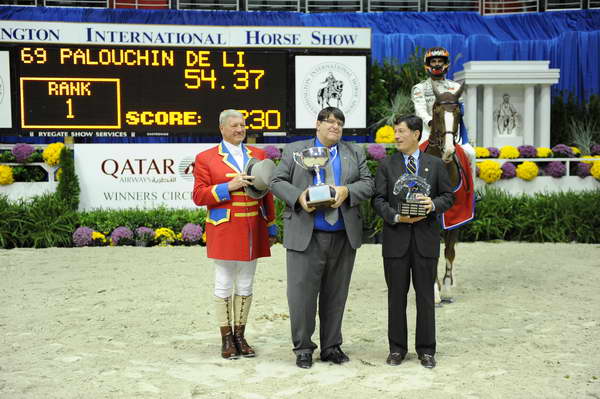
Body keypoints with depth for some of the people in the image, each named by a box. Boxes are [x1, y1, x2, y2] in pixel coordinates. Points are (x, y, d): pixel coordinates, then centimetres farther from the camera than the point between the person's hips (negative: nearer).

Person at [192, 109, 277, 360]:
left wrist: (271, 227, 10)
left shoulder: (258, 155, 12)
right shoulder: (206, 158, 1)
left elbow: (267, 194, 13)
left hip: (252, 232, 4)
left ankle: (240, 336, 19)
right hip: (225, 231, -3)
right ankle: (226, 338, 13)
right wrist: (228, 187, -16)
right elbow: (199, 196, -5)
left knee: (245, 286, 9)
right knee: (224, 286, 3)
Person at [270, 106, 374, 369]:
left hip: (343, 236, 3)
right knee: (302, 292, -2)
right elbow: (277, 182, 4)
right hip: (305, 235, -2)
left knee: (336, 294, 9)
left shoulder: (355, 153, 15)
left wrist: (347, 191, -12)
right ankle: (303, 348, 11)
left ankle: (331, 347, 21)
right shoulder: (294, 150, 8)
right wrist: (298, 197, -14)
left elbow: (368, 184, 8)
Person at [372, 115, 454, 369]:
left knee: (425, 296, 5)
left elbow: (448, 196, 6)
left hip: (425, 237, 0)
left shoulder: (435, 165, 8)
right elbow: (379, 200, 1)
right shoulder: (386, 165, 7)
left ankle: (426, 349, 16)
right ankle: (397, 348, 17)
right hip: (396, 237, 0)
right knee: (396, 295, 6)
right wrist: (396, 217, -16)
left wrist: (434, 204, -15)